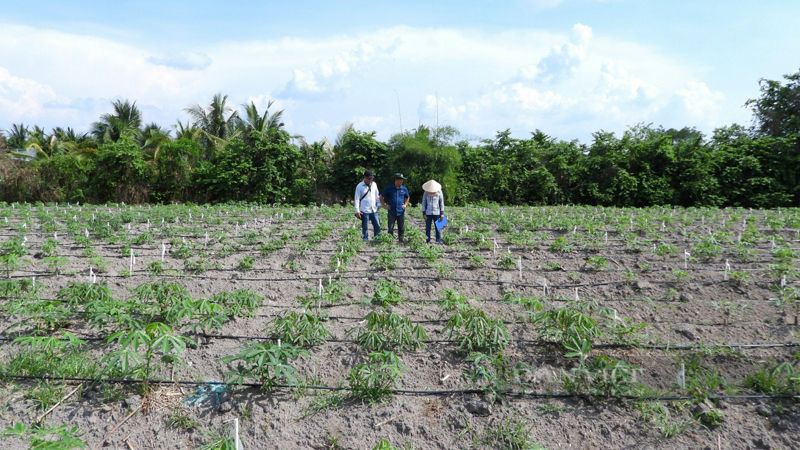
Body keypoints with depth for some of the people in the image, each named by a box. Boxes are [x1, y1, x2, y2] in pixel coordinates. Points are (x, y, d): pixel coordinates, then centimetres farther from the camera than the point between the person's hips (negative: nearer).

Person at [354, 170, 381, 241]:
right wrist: (357, 211, -10)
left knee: (377, 226, 6)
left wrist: (379, 204, 13)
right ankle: (365, 240, 11)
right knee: (365, 228, 2)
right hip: (364, 211, -5)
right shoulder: (359, 186, -6)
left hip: (374, 210, 5)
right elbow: (357, 199, -6)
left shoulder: (374, 184, 8)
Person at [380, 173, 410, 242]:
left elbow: (408, 197, 24)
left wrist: (405, 204, 10)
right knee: (390, 229, -2)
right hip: (392, 212, -2)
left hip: (401, 212, 2)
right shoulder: (389, 188, -2)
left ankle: (401, 241, 18)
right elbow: (381, 197, 8)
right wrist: (385, 205, 1)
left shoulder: (404, 189, 5)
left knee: (401, 228, 7)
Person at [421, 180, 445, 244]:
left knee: (438, 228, 1)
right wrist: (424, 213, 0)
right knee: (427, 228, 3)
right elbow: (424, 203, 5)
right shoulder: (426, 193, 1)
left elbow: (441, 203, 3)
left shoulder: (439, 192, -1)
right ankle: (428, 242, 10)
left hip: (437, 213, -1)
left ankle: (438, 241, 7)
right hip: (428, 214, 1)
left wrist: (442, 213, 0)